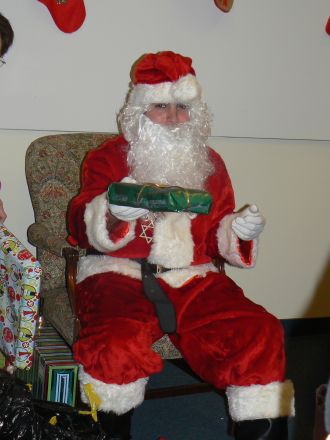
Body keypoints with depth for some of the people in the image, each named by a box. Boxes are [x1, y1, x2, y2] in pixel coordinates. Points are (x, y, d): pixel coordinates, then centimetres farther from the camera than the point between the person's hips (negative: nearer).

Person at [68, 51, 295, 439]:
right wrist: (114, 213, -24)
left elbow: (217, 237, 22)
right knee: (118, 342, -33)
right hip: (119, 273, -3)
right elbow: (84, 226, -3)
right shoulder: (108, 157, 8)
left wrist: (240, 232, -1)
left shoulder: (209, 164, 18)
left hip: (192, 276, 3)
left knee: (259, 334, -21)